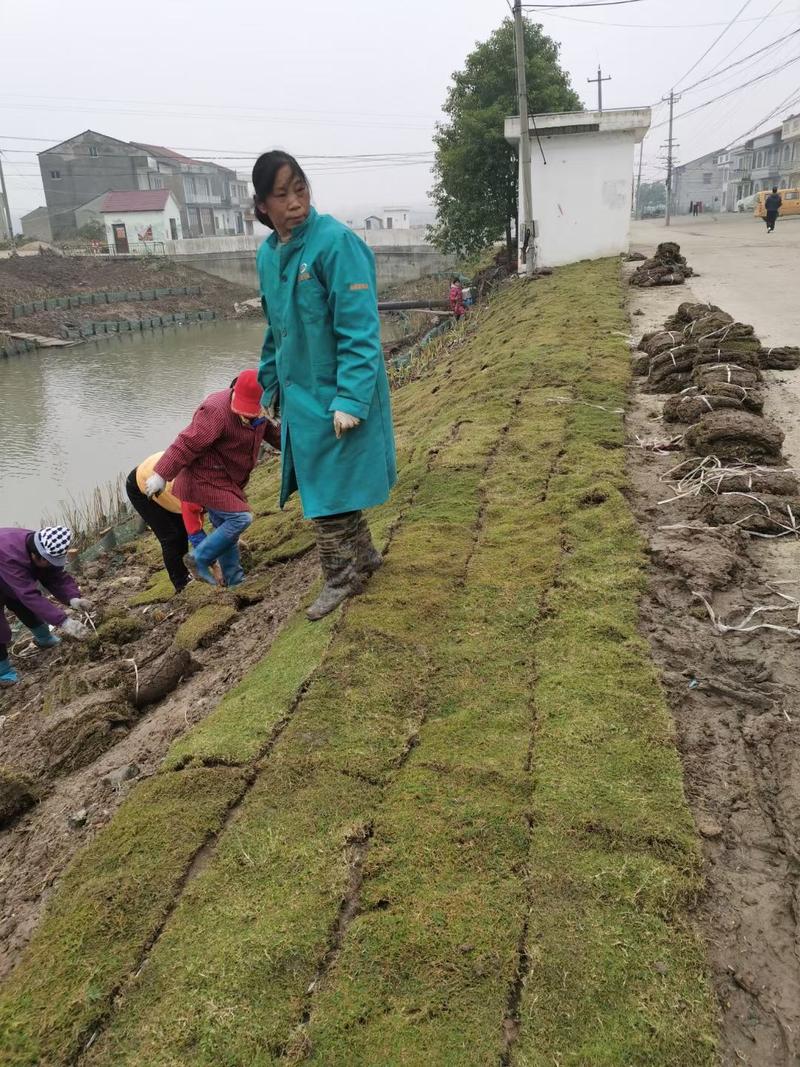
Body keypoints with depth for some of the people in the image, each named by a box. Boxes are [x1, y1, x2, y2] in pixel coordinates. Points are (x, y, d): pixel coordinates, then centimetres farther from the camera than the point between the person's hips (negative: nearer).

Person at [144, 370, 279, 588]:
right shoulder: (217, 411, -27)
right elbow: (187, 443, -26)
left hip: (225, 480, 9)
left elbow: (270, 432, 23)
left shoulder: (258, 411, 1)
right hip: (206, 478, -9)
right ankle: (200, 559, -6)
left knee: (226, 528, 14)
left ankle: (234, 580, 24)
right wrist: (162, 474, -25)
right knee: (240, 518, -18)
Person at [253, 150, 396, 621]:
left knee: (328, 491, 2)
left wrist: (350, 398, -25)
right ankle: (364, 556, 36)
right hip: (301, 394, 7)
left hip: (336, 397, -7)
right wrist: (271, 384, 17)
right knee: (324, 485, 17)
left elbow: (359, 329, -21)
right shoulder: (269, 254, 6)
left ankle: (341, 577, 21)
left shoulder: (336, 242, -17)